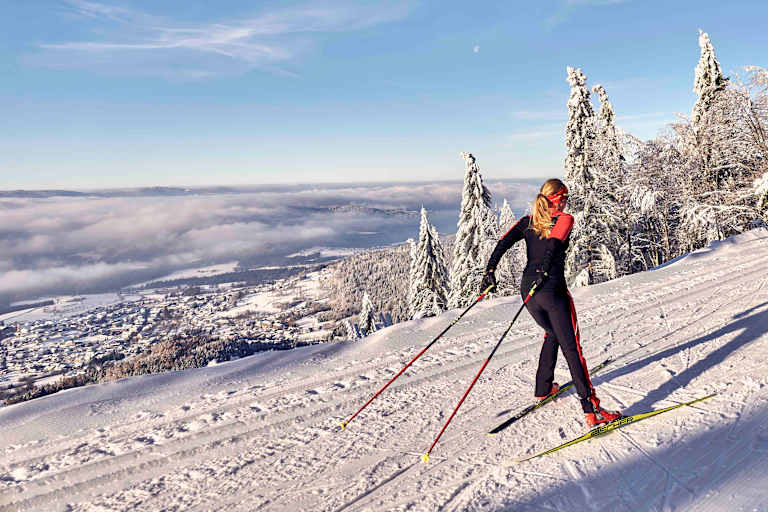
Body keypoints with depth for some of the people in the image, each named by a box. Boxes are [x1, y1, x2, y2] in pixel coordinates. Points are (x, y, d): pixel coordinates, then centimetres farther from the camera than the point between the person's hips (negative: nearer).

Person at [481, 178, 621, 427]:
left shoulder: (529, 220, 13)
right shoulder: (564, 218, -1)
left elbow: (503, 242, 1)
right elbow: (554, 243, -21)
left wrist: (490, 270, -3)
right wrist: (544, 271, -23)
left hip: (527, 289, 6)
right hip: (552, 291, -6)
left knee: (552, 334, 28)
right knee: (571, 348, -2)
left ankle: (543, 388, 35)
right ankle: (591, 410, -3)